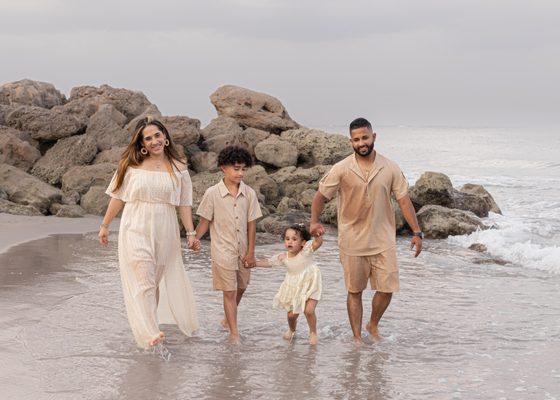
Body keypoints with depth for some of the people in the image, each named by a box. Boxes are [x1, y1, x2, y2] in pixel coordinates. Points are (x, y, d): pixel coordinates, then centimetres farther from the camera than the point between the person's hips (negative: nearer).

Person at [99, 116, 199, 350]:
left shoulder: (178, 168, 4)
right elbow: (118, 197, 6)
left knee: (157, 279, 12)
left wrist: (191, 232, 2)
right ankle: (149, 333, -14)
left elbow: (184, 204, 6)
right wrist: (105, 225, 9)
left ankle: (148, 321, 29)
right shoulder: (132, 165, 0)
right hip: (135, 231, -2)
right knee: (142, 280, -10)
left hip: (165, 232, 2)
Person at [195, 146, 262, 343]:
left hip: (242, 251, 4)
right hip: (222, 251, -4)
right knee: (229, 291, -3)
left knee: (240, 288, 17)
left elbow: (251, 223, 2)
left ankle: (228, 319, 40)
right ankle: (234, 333, 2)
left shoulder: (249, 193, -2)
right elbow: (204, 222, -4)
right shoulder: (212, 193, -10)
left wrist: (251, 252, 1)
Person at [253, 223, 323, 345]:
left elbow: (318, 242, -36)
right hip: (293, 288, 4)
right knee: (292, 313, 5)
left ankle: (313, 332, 12)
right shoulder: (283, 257, -6)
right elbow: (268, 262, 6)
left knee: (308, 310, -16)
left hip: (310, 285, -4)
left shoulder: (306, 250, -19)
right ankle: (291, 330, 40)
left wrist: (317, 234, -58)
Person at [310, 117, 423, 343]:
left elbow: (403, 200, 2)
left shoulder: (390, 168, -2)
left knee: (387, 288, 1)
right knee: (355, 291, 7)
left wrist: (416, 232, -2)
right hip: (352, 242, -1)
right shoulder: (341, 169, -7)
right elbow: (321, 195, 0)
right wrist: (314, 222, -16)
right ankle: (357, 337, 20)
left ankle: (373, 325, 27)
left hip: (383, 241, 1)